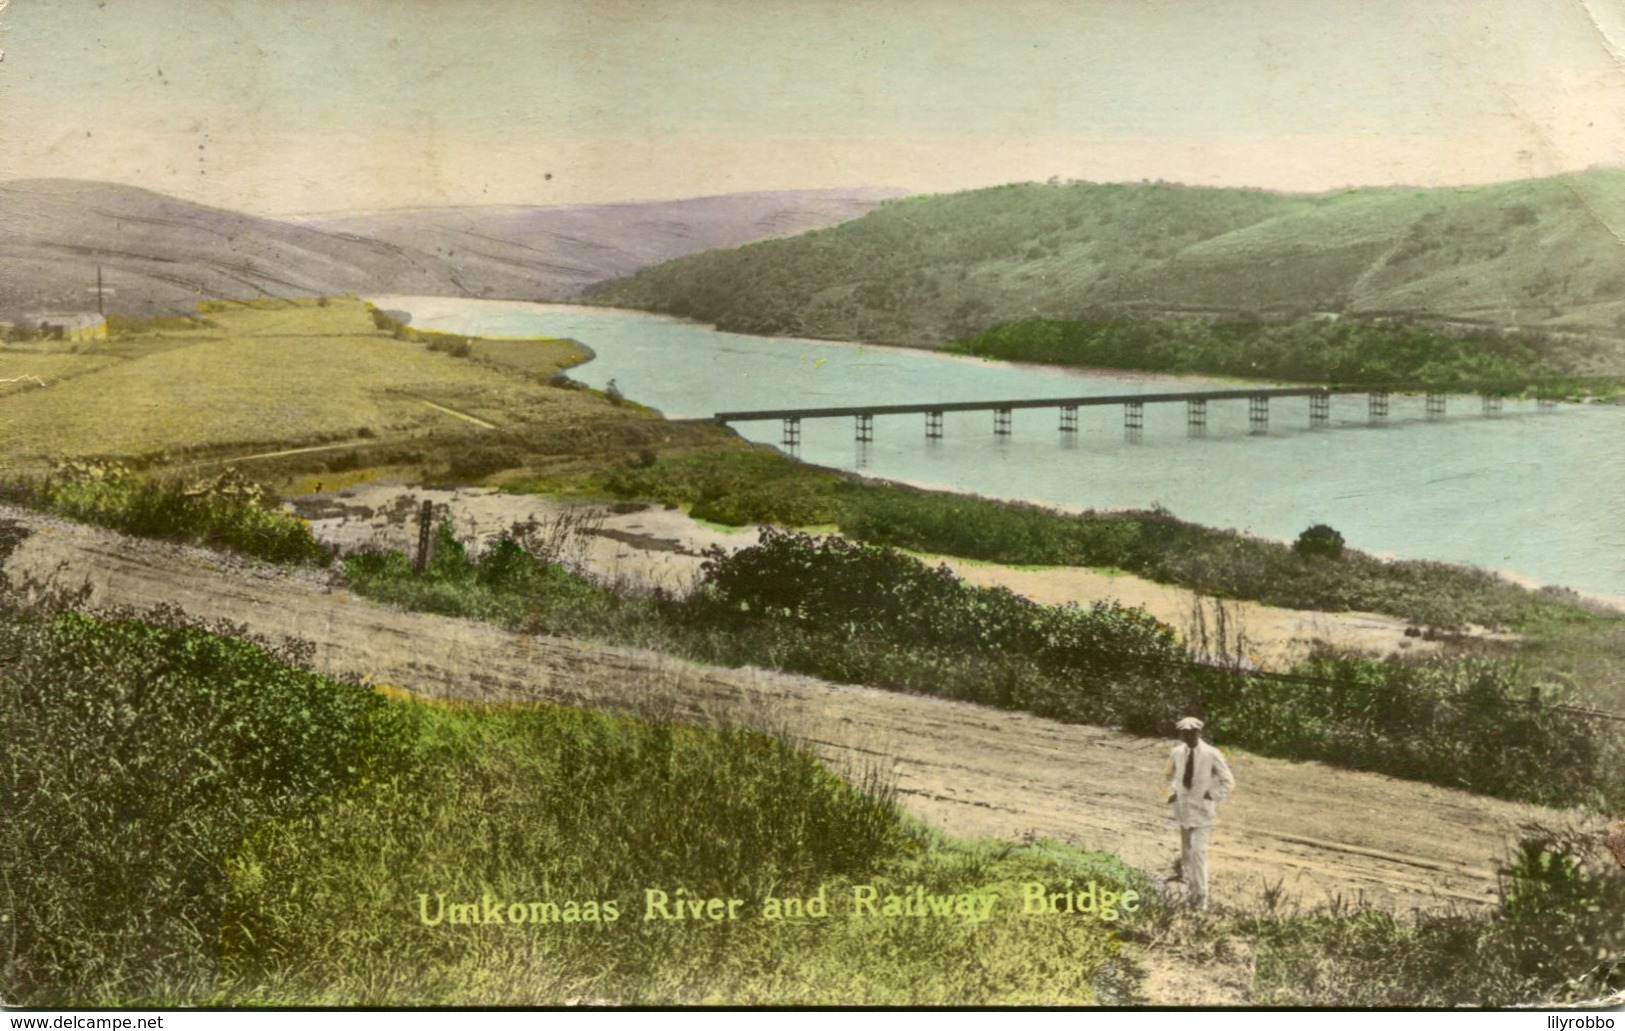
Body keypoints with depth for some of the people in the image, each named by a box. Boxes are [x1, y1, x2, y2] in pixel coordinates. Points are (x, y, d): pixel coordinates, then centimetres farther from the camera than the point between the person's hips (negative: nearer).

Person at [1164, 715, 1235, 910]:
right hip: (1183, 808, 5)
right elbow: (1171, 775, 17)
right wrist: (1173, 793, 3)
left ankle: (1200, 897, -5)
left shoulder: (1212, 755, -15)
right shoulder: (1177, 753, -2)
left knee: (1198, 851, -13)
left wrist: (1212, 797, -13)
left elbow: (1228, 781, -6)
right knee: (1186, 852, 12)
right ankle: (1190, 892, 25)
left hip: (1202, 811, -5)